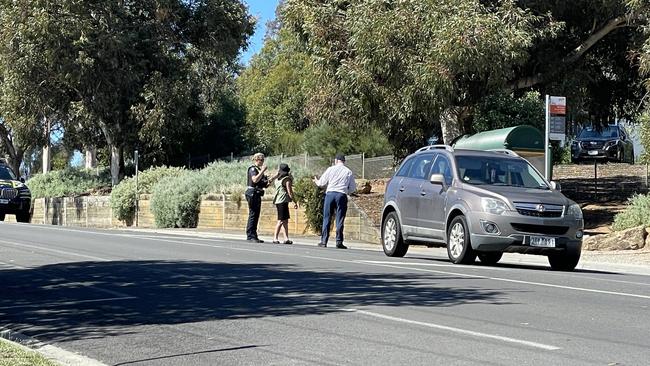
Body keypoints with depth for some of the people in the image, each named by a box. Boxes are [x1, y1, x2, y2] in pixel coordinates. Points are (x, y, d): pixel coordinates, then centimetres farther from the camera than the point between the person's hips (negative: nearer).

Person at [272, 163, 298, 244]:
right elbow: (289, 192, -12)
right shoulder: (287, 179, -9)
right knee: (281, 220, -7)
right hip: (283, 201, -8)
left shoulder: (277, 179, 12)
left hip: (277, 201, 8)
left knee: (285, 220, 10)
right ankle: (275, 238, -8)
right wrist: (294, 202, -7)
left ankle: (286, 238, 9)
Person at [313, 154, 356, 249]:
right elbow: (353, 188, 6)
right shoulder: (348, 172, 5)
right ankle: (339, 242, -2)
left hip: (330, 194, 0)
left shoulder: (331, 169, 5)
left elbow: (321, 183, 7)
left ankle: (324, 241, 4)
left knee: (326, 218, 6)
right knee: (340, 220, 2)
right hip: (342, 195, 0)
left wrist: (316, 181, 28)